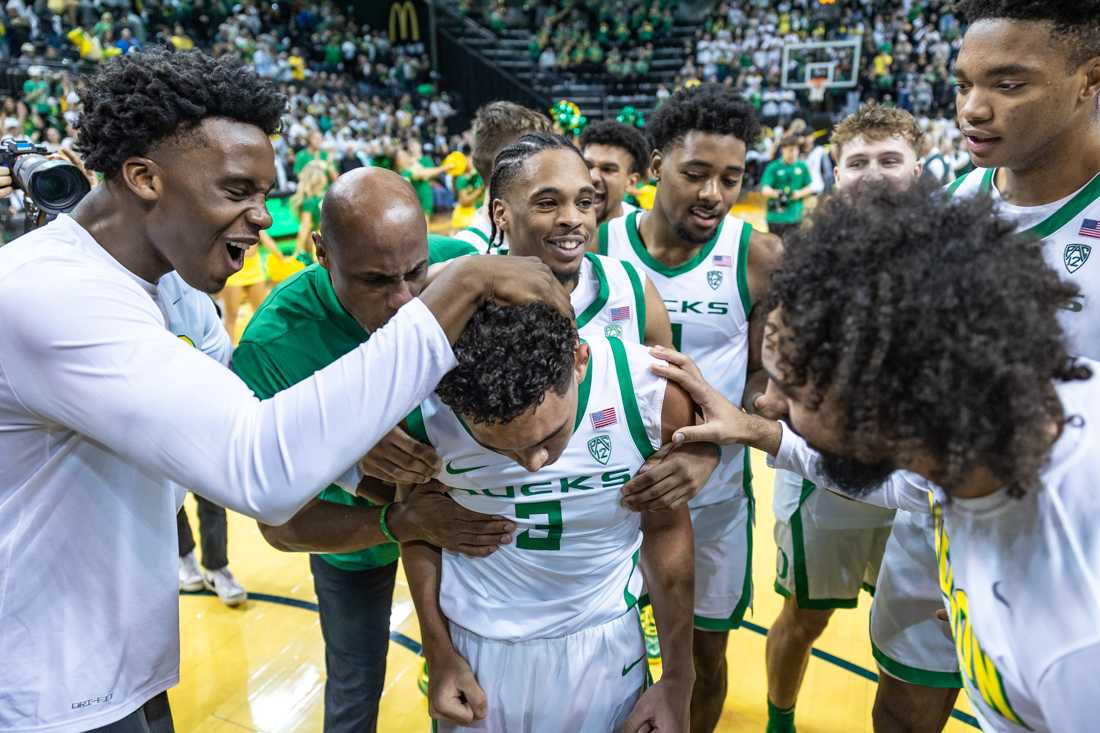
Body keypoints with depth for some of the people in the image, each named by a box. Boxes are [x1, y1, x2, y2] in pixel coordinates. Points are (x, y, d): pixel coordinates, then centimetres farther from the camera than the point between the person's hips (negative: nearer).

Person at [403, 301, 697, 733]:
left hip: (603, 643, 0)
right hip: (473, 644, 0)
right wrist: (438, 652, -1)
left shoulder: (652, 392, -23)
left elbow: (666, 528, -6)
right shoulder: (422, 409, -22)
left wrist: (677, 681, -1)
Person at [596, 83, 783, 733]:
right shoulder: (598, 246, -8)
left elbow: (768, 375, -6)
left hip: (715, 490, 0)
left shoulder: (759, 257, -9)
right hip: (613, 485, 1)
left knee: (706, 651, 17)